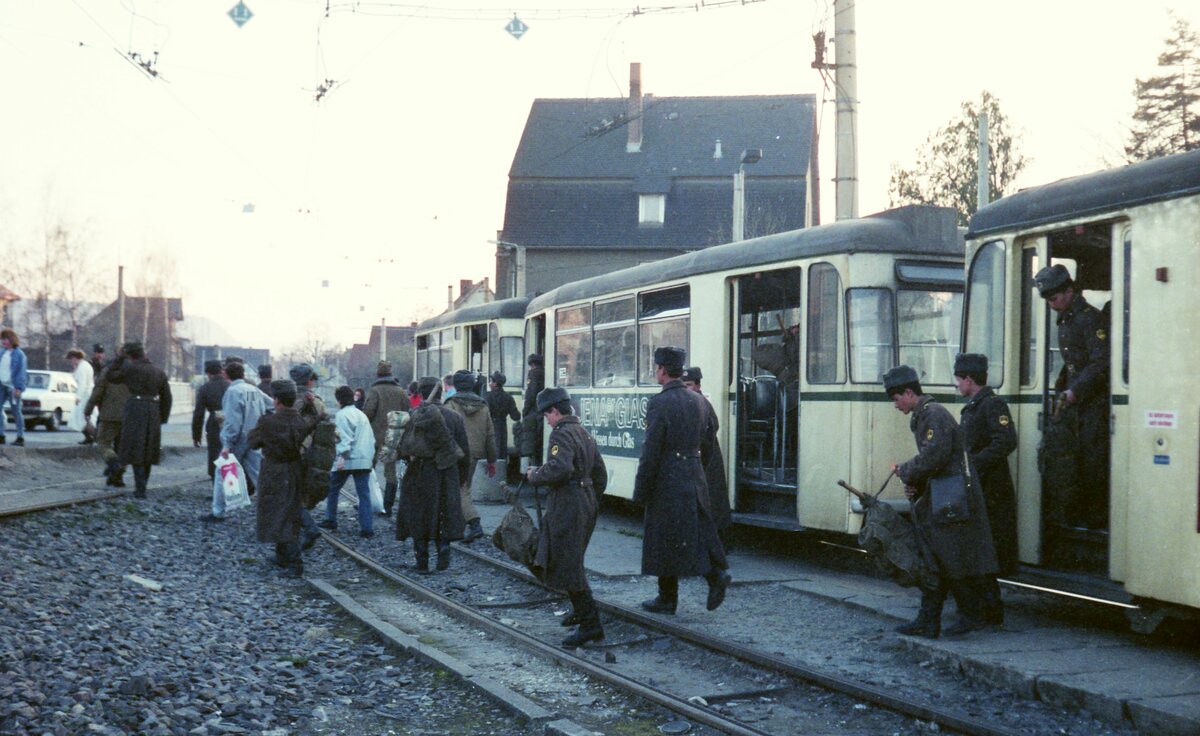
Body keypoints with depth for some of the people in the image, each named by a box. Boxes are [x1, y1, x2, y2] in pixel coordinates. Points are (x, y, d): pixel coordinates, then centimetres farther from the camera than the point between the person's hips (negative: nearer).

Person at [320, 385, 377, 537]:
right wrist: (370, 456, 21)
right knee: (364, 493, 1)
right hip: (364, 460, 6)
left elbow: (345, 437, -16)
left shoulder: (341, 415, -5)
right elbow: (371, 438, 18)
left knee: (332, 489, 14)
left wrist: (341, 456, -22)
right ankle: (366, 527, -6)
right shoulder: (362, 415, 17)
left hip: (347, 460, -6)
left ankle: (330, 520, 21)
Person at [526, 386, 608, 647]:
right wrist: (592, 502, 27)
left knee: (567, 566, -8)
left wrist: (535, 475, -13)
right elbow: (600, 473, 21)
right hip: (586, 503, 10)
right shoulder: (585, 433, 17)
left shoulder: (561, 434, -13)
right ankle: (581, 611, 31)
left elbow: (559, 469, -30)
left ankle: (590, 623, -10)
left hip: (566, 506, -10)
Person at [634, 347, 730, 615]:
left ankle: (667, 600, 11)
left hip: (667, 480, -7)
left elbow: (651, 452, -15)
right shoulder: (696, 401, 9)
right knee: (698, 530, 14)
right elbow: (700, 440, 12)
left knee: (665, 539, 3)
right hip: (695, 474, 7)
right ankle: (716, 573, -5)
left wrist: (640, 492, -9)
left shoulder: (659, 403, -14)